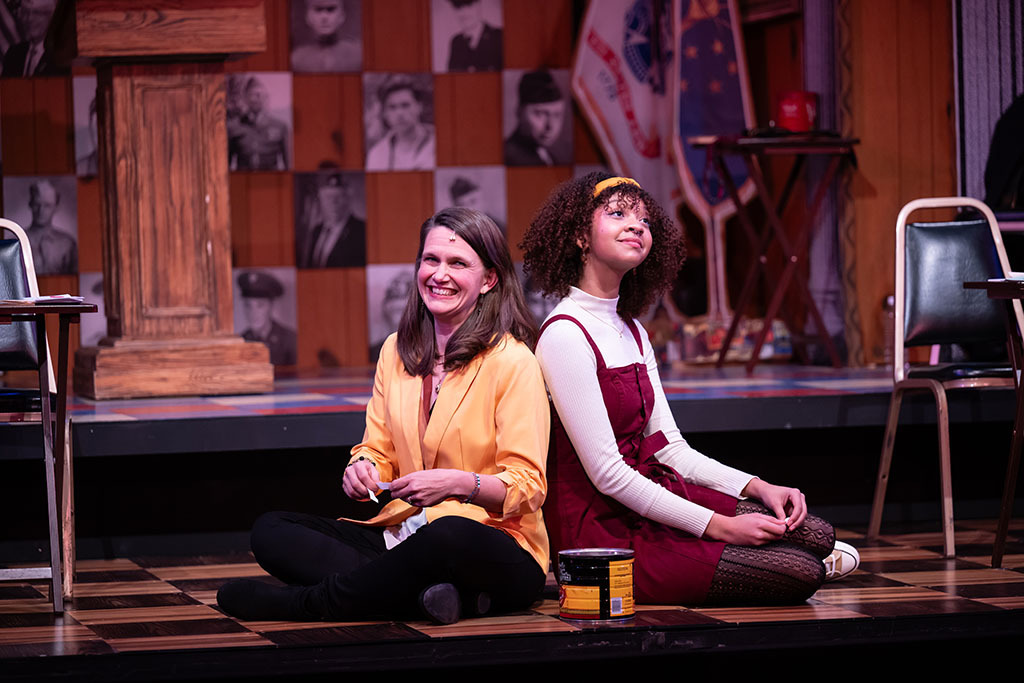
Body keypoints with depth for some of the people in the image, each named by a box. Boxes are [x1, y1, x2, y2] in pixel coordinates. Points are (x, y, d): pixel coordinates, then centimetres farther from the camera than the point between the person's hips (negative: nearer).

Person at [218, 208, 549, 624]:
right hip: (401, 534, 7)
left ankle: (303, 602, -22)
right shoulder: (396, 351, 12)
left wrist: (459, 483, -27)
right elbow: (378, 450, 16)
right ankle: (425, 591, -29)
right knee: (270, 531, -10)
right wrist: (364, 467, -8)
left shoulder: (513, 362, -7)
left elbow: (527, 488, -9)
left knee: (447, 535, -42)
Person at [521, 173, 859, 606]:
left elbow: (670, 448, 13)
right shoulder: (564, 335, -16)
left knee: (819, 535, -6)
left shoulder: (631, 332, 13)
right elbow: (607, 473, -19)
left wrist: (757, 488, -1)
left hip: (655, 497, 9)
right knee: (800, 573, -15)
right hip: (606, 531, -8)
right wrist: (719, 526, -19)